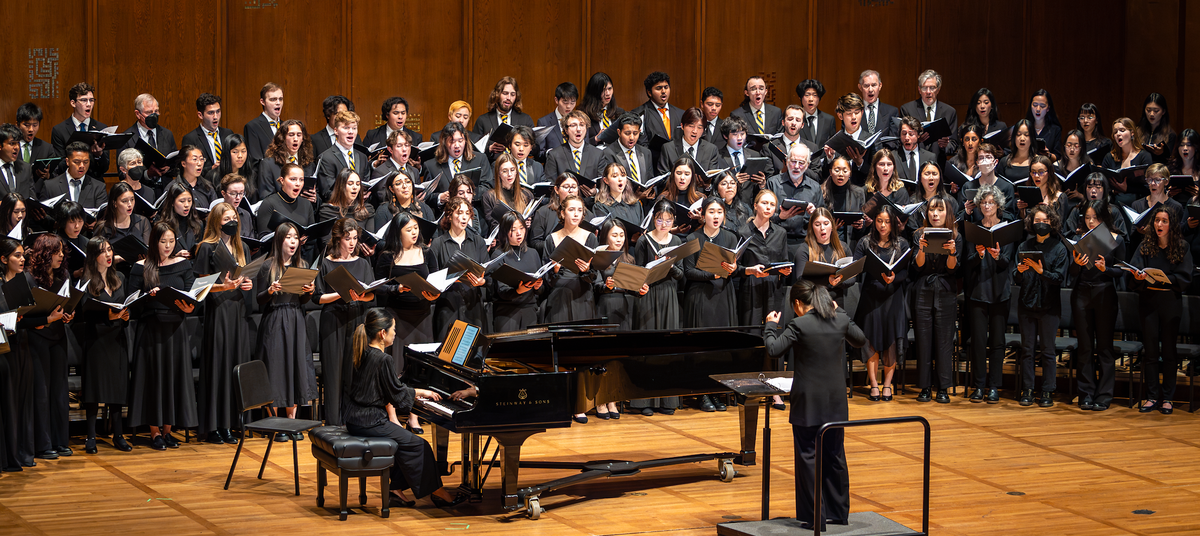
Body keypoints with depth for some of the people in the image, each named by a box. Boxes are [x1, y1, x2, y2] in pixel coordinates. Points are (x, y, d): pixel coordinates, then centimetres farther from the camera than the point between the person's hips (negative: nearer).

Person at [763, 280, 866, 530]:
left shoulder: (799, 325, -15)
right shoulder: (841, 320, 2)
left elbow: (773, 349, -18)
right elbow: (860, 340, 18)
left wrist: (770, 326, 0)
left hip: (808, 403, -5)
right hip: (836, 402, 5)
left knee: (809, 458, 3)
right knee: (835, 457, 15)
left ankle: (814, 516, 5)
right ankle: (839, 513, 24)